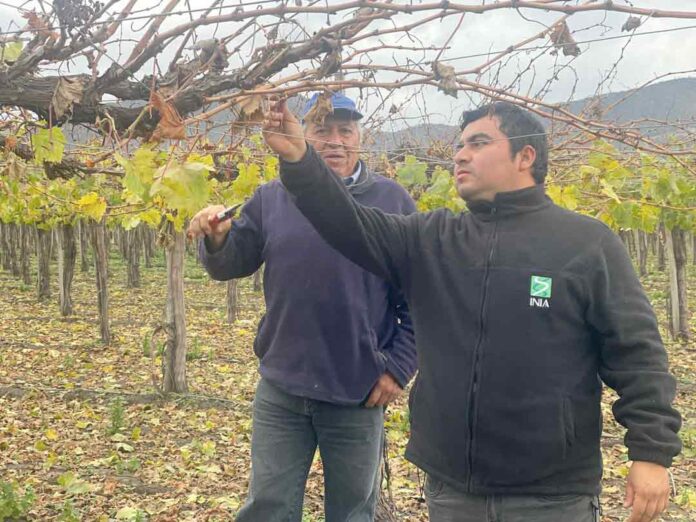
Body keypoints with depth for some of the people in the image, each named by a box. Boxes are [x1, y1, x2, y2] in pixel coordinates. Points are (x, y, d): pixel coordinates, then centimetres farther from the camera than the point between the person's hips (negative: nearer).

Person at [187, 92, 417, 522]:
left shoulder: (393, 201, -4)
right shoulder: (272, 199, 3)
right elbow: (231, 265, 6)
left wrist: (399, 367, -6)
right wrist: (216, 239, -15)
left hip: (360, 394, -2)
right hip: (280, 390, 2)